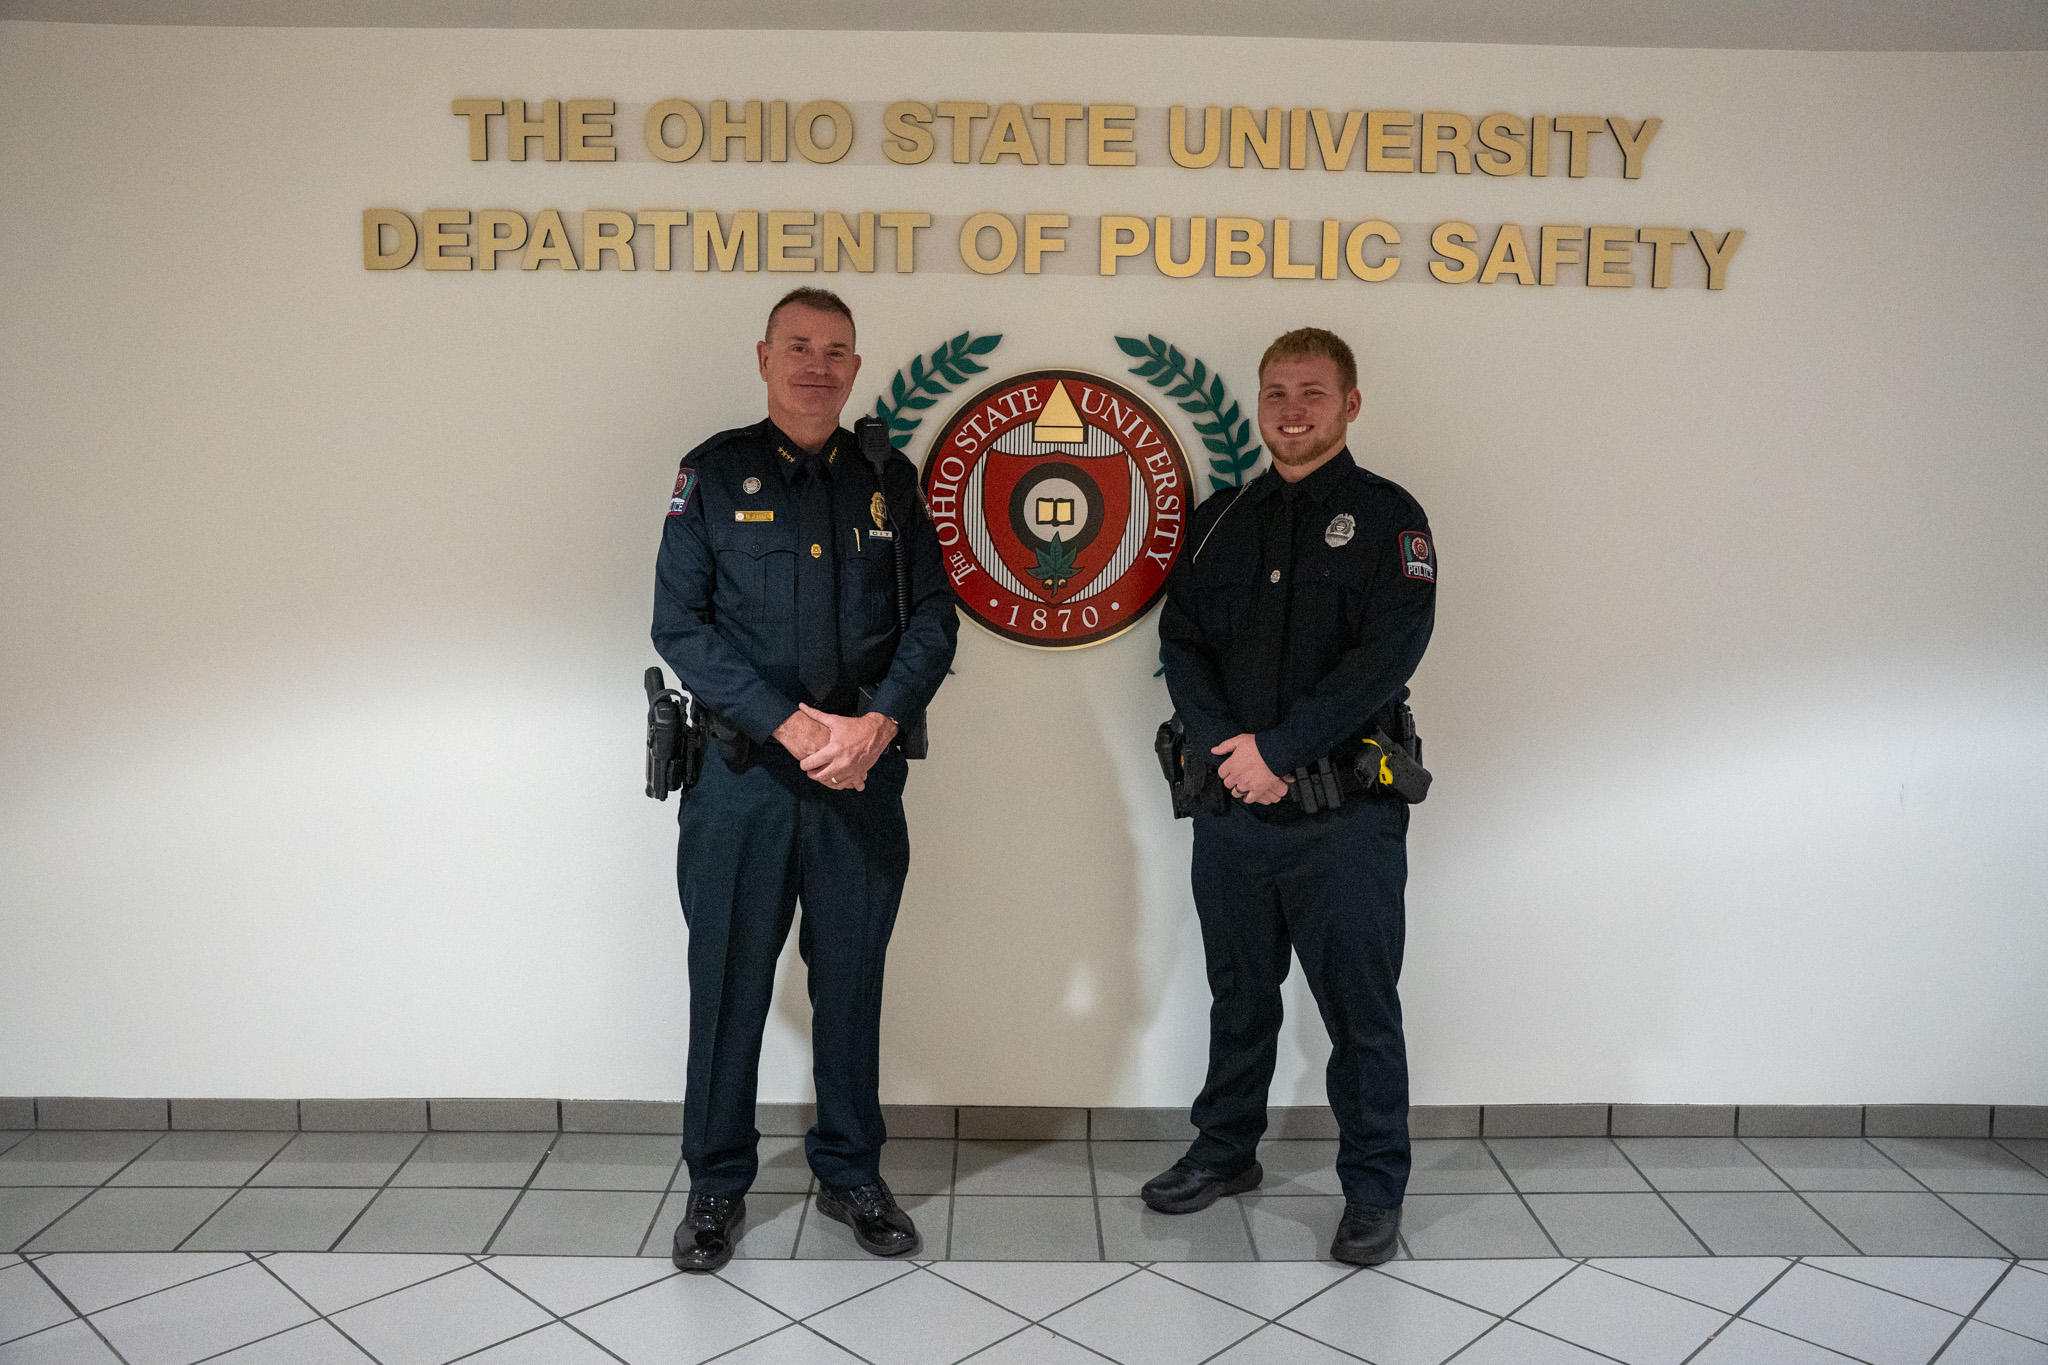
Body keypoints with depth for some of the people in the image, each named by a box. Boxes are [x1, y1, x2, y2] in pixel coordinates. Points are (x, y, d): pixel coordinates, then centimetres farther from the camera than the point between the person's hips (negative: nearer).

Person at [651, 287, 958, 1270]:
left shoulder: (888, 481, 9)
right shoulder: (714, 474, 2)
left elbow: (934, 617, 5)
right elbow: (679, 624, -5)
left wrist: (877, 723, -11)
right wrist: (792, 724, -13)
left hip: (865, 770, 2)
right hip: (744, 769, -2)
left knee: (853, 981, 11)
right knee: (728, 982, 7)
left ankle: (849, 1173, 28)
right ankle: (716, 1185, 24)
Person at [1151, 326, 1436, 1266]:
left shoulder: (1387, 517, -1)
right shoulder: (1220, 520, 13)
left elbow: (1387, 652, -13)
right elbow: (1181, 643, 5)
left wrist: (1278, 749, -18)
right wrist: (1226, 750, -11)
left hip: (1345, 811, -4)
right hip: (1230, 807, 4)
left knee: (1360, 1010, 5)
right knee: (1238, 995, 18)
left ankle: (1374, 1188, 21)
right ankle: (1226, 1151, 35)